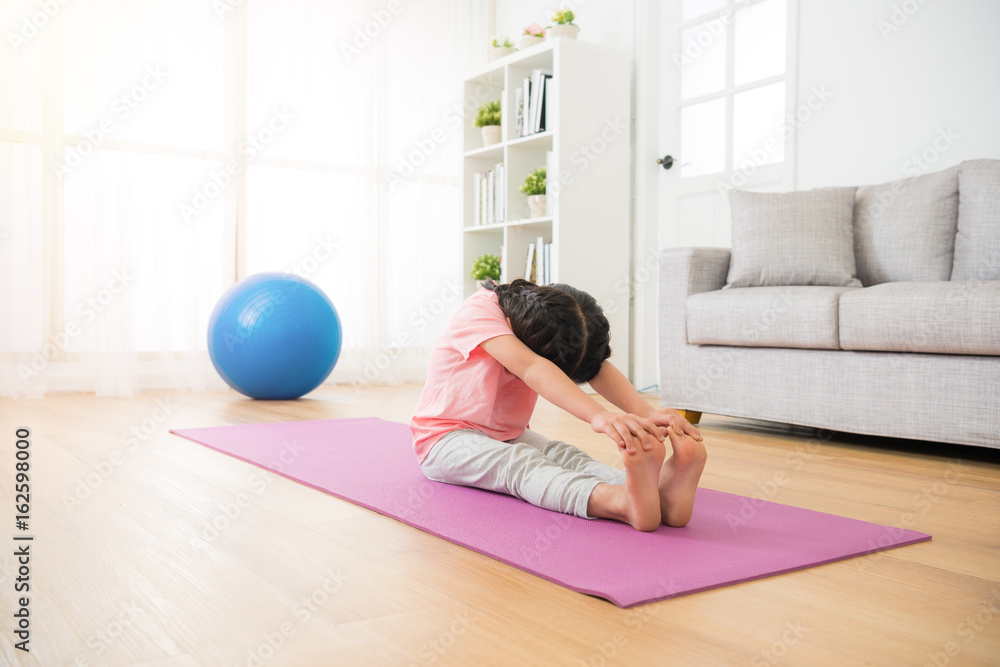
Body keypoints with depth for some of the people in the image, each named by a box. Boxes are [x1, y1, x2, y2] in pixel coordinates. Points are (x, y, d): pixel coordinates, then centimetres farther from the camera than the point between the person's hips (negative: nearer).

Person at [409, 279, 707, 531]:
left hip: (507, 436, 6)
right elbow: (530, 368, -43)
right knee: (517, 462, -37)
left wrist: (648, 414, -44)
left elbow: (598, 368, -24)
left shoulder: (558, 322, -6)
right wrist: (598, 415, -58)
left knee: (567, 456, -26)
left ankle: (660, 490, -52)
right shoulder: (479, 312, -25)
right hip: (443, 439, -5)